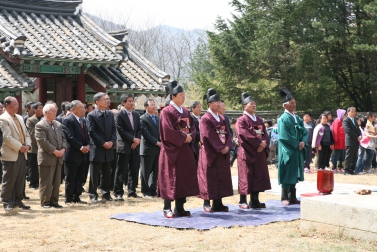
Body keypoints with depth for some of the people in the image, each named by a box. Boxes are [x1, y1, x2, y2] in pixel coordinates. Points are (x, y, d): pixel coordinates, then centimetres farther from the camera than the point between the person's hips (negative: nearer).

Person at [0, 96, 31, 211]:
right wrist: (20, 147, -15)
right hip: (11, 155, -8)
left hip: (22, 154, 8)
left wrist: (27, 145, 0)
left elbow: (26, 134, 18)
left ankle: (18, 200, 20)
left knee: (20, 180, 11)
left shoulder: (20, 118, 16)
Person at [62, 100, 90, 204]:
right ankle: (69, 199, 9)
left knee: (80, 178, 12)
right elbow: (70, 137, -18)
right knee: (70, 179, 1)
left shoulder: (83, 121, 15)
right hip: (72, 155, -8)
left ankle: (76, 197, 20)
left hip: (83, 155, 8)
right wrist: (81, 147, -19)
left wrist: (87, 145, -3)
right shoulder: (68, 120, -12)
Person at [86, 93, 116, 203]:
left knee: (107, 173, 11)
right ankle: (93, 195, 8)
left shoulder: (110, 115, 12)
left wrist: (111, 141, -6)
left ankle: (106, 193, 20)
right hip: (97, 149, -5)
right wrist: (103, 143, -15)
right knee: (95, 174, 0)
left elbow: (113, 130, 11)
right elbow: (92, 132, -12)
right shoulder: (91, 115, -6)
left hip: (108, 148, 5)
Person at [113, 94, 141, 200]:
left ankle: (132, 191, 18)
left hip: (135, 146, 6)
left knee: (134, 170, 9)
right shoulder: (119, 115, -6)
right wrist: (133, 139, -14)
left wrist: (137, 140, -5)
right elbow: (121, 130, -12)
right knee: (121, 171, -3)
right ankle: (118, 193, 2)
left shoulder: (136, 114, 14)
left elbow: (139, 129, 12)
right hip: (124, 146, -6)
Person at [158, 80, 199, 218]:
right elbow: (168, 130, -17)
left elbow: (192, 126, 12)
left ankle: (180, 208, 14)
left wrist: (190, 136, -8)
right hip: (172, 150, -7)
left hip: (186, 150, 7)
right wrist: (184, 137, -14)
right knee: (170, 178, -3)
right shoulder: (167, 111, -9)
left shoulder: (185, 111, 14)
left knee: (184, 178, 7)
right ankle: (167, 208, 3)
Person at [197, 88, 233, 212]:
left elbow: (227, 134, 9)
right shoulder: (205, 119, -8)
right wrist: (220, 148, -19)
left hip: (223, 153, 7)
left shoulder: (222, 119, 14)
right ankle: (207, 203, 3)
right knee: (209, 178, -3)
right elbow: (208, 136, -16)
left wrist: (227, 147, -9)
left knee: (221, 178, 7)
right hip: (210, 154, -7)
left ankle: (218, 203, 13)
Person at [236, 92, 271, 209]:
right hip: (247, 152, -7)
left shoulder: (259, 120, 16)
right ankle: (243, 201, 2)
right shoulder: (241, 120, -6)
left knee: (258, 175, 6)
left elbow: (265, 134, 9)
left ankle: (255, 201, 13)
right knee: (246, 176, -4)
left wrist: (264, 144, -10)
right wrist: (259, 143, -19)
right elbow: (245, 135, -18)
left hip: (260, 152, 7)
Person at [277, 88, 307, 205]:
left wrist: (303, 142, -9)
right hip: (288, 151, -7)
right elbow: (284, 136, -18)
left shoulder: (298, 118, 12)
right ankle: (285, 198, 6)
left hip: (298, 151, 7)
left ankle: (292, 197, 16)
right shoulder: (283, 119, -10)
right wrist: (296, 144, -15)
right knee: (287, 174, -2)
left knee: (294, 174, 10)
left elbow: (305, 132, 10)